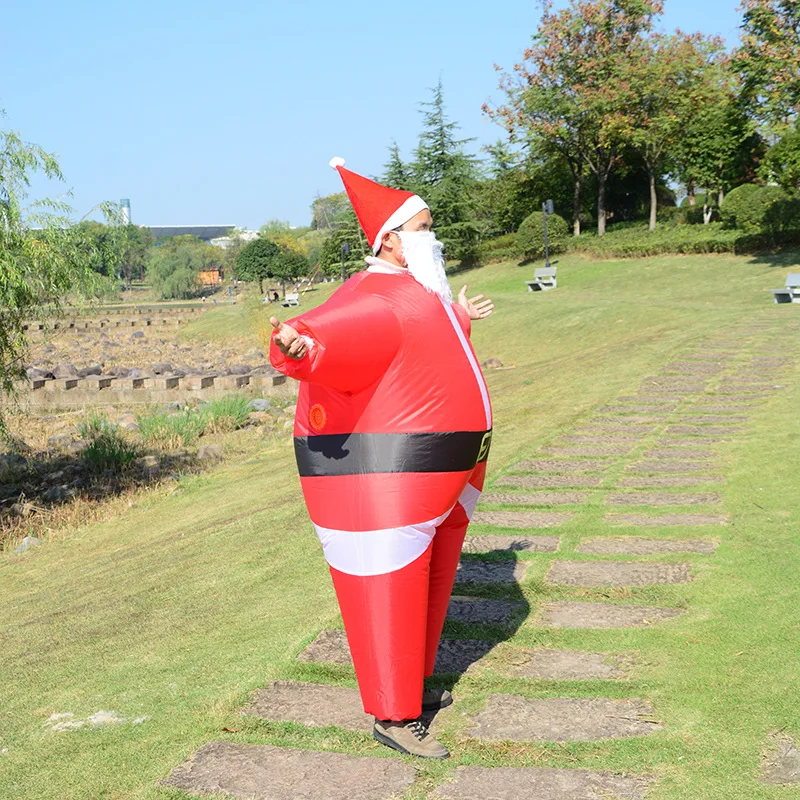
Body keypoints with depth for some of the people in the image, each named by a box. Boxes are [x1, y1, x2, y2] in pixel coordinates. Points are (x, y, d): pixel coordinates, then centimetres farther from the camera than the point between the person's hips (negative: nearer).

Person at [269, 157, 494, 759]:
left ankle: (410, 683, 37)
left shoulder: (420, 293, 14)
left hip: (432, 474, 11)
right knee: (388, 591, -2)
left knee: (426, 582, 20)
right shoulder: (373, 302, -20)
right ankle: (392, 716, 8)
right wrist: (297, 347, -60)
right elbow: (325, 336, -37)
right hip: (380, 471, -11)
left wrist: (458, 319, 53)